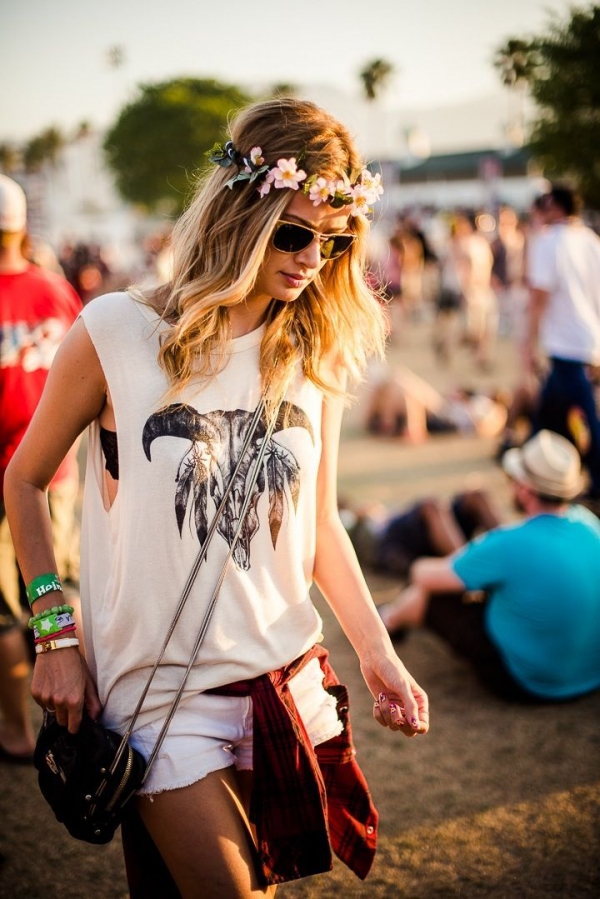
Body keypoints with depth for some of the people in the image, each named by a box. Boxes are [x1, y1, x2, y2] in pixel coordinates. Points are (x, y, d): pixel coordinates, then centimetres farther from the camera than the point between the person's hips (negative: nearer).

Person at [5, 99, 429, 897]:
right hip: (161, 689, -4)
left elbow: (318, 523, 8)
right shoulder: (116, 333, -11)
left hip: (289, 681, 4)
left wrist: (377, 651, -1)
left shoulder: (316, 350, 1)